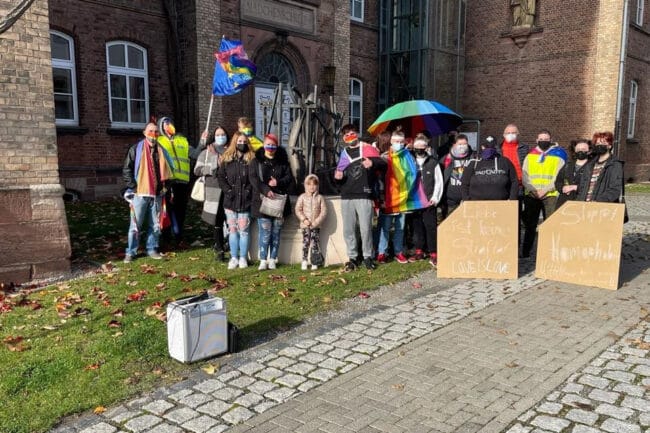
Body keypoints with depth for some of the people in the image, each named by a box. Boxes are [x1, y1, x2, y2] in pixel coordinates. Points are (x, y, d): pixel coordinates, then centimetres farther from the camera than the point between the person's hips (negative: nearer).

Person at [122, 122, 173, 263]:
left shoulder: (161, 151, 12)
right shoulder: (136, 149, -1)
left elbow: (167, 170, 20)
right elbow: (126, 170, -2)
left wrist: (164, 185, 9)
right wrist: (133, 187, -9)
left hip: (157, 194, 4)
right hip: (140, 193, -4)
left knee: (155, 225, 9)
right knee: (135, 225, 1)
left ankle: (152, 249, 20)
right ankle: (131, 252, 9)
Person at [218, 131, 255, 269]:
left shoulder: (251, 159, 2)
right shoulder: (227, 159, 7)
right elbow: (220, 176, 5)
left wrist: (249, 190, -11)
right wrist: (227, 190, -6)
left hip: (245, 201, -2)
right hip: (230, 201, 2)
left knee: (243, 230, 1)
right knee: (232, 230, 7)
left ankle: (243, 258, 10)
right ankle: (234, 258, 15)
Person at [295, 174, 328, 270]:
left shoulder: (319, 197, 1)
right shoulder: (302, 197, 1)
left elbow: (324, 211, -1)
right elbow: (298, 210, 0)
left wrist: (316, 221, -10)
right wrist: (304, 219, -11)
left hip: (316, 225, 0)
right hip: (305, 225, 0)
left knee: (315, 243, 1)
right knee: (305, 243, 1)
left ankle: (314, 262, 7)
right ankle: (304, 261, 10)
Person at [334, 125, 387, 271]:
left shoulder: (367, 148, 7)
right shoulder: (343, 154, 19)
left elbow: (383, 165, 1)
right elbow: (338, 174, 27)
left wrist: (372, 163, -20)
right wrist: (337, 176, 3)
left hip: (364, 195, -4)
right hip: (346, 197, 4)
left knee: (365, 228, -5)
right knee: (348, 229, 4)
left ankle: (367, 256, 9)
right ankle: (352, 257, 14)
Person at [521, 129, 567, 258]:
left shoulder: (558, 156, 6)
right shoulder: (530, 156, 14)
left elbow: (558, 178, -3)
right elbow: (524, 176, 5)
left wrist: (545, 190, -15)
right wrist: (532, 189, -11)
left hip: (550, 195, -2)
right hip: (531, 195, 3)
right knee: (530, 225, 8)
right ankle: (525, 252, 15)